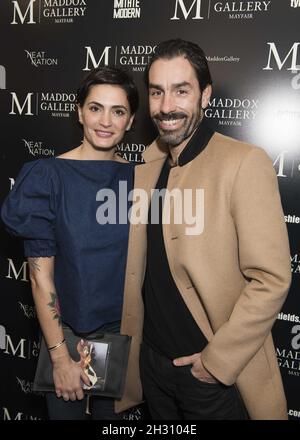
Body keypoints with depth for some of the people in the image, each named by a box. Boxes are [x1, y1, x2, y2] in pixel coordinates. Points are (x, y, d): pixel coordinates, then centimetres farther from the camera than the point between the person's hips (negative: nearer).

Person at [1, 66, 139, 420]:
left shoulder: (136, 178, -3)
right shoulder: (47, 176, -12)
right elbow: (41, 276, -13)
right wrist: (60, 356, -13)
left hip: (125, 332, 3)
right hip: (67, 334, -2)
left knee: (114, 414, 21)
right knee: (66, 411, 18)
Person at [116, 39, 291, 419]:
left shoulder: (244, 163, -17)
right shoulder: (145, 167, 2)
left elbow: (271, 280, -19)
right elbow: (136, 270, 8)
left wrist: (218, 359, -15)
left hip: (217, 374, -5)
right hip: (152, 361, 6)